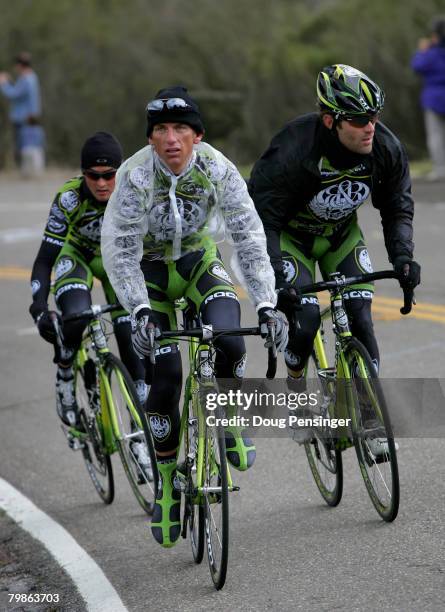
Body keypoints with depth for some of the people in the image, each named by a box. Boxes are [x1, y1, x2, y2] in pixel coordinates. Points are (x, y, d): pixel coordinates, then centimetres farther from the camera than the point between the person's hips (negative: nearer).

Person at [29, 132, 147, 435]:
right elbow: (45, 260, -29)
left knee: (130, 336, -12)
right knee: (75, 318, -30)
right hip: (77, 255, -1)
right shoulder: (69, 198, -32)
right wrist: (39, 308, -41)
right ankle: (65, 379, -2)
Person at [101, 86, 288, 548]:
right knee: (165, 375, -13)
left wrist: (266, 305, -29)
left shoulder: (218, 170, -22)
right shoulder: (135, 175, -27)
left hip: (198, 259, 1)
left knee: (230, 343, -27)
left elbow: (249, 238, -21)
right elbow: (119, 253, -25)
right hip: (149, 268, -1)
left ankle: (227, 422, 4)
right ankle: (168, 484, 5)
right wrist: (140, 311, -36)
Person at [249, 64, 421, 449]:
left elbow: (398, 209, -6)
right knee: (306, 316, -19)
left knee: (359, 317, -11)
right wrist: (276, 278, -39)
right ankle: (295, 391, 9)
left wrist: (402, 256, -23)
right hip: (290, 235, -3)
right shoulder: (293, 150, -35)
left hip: (342, 234, 4)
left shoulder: (386, 148, -22)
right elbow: (262, 218, -29)